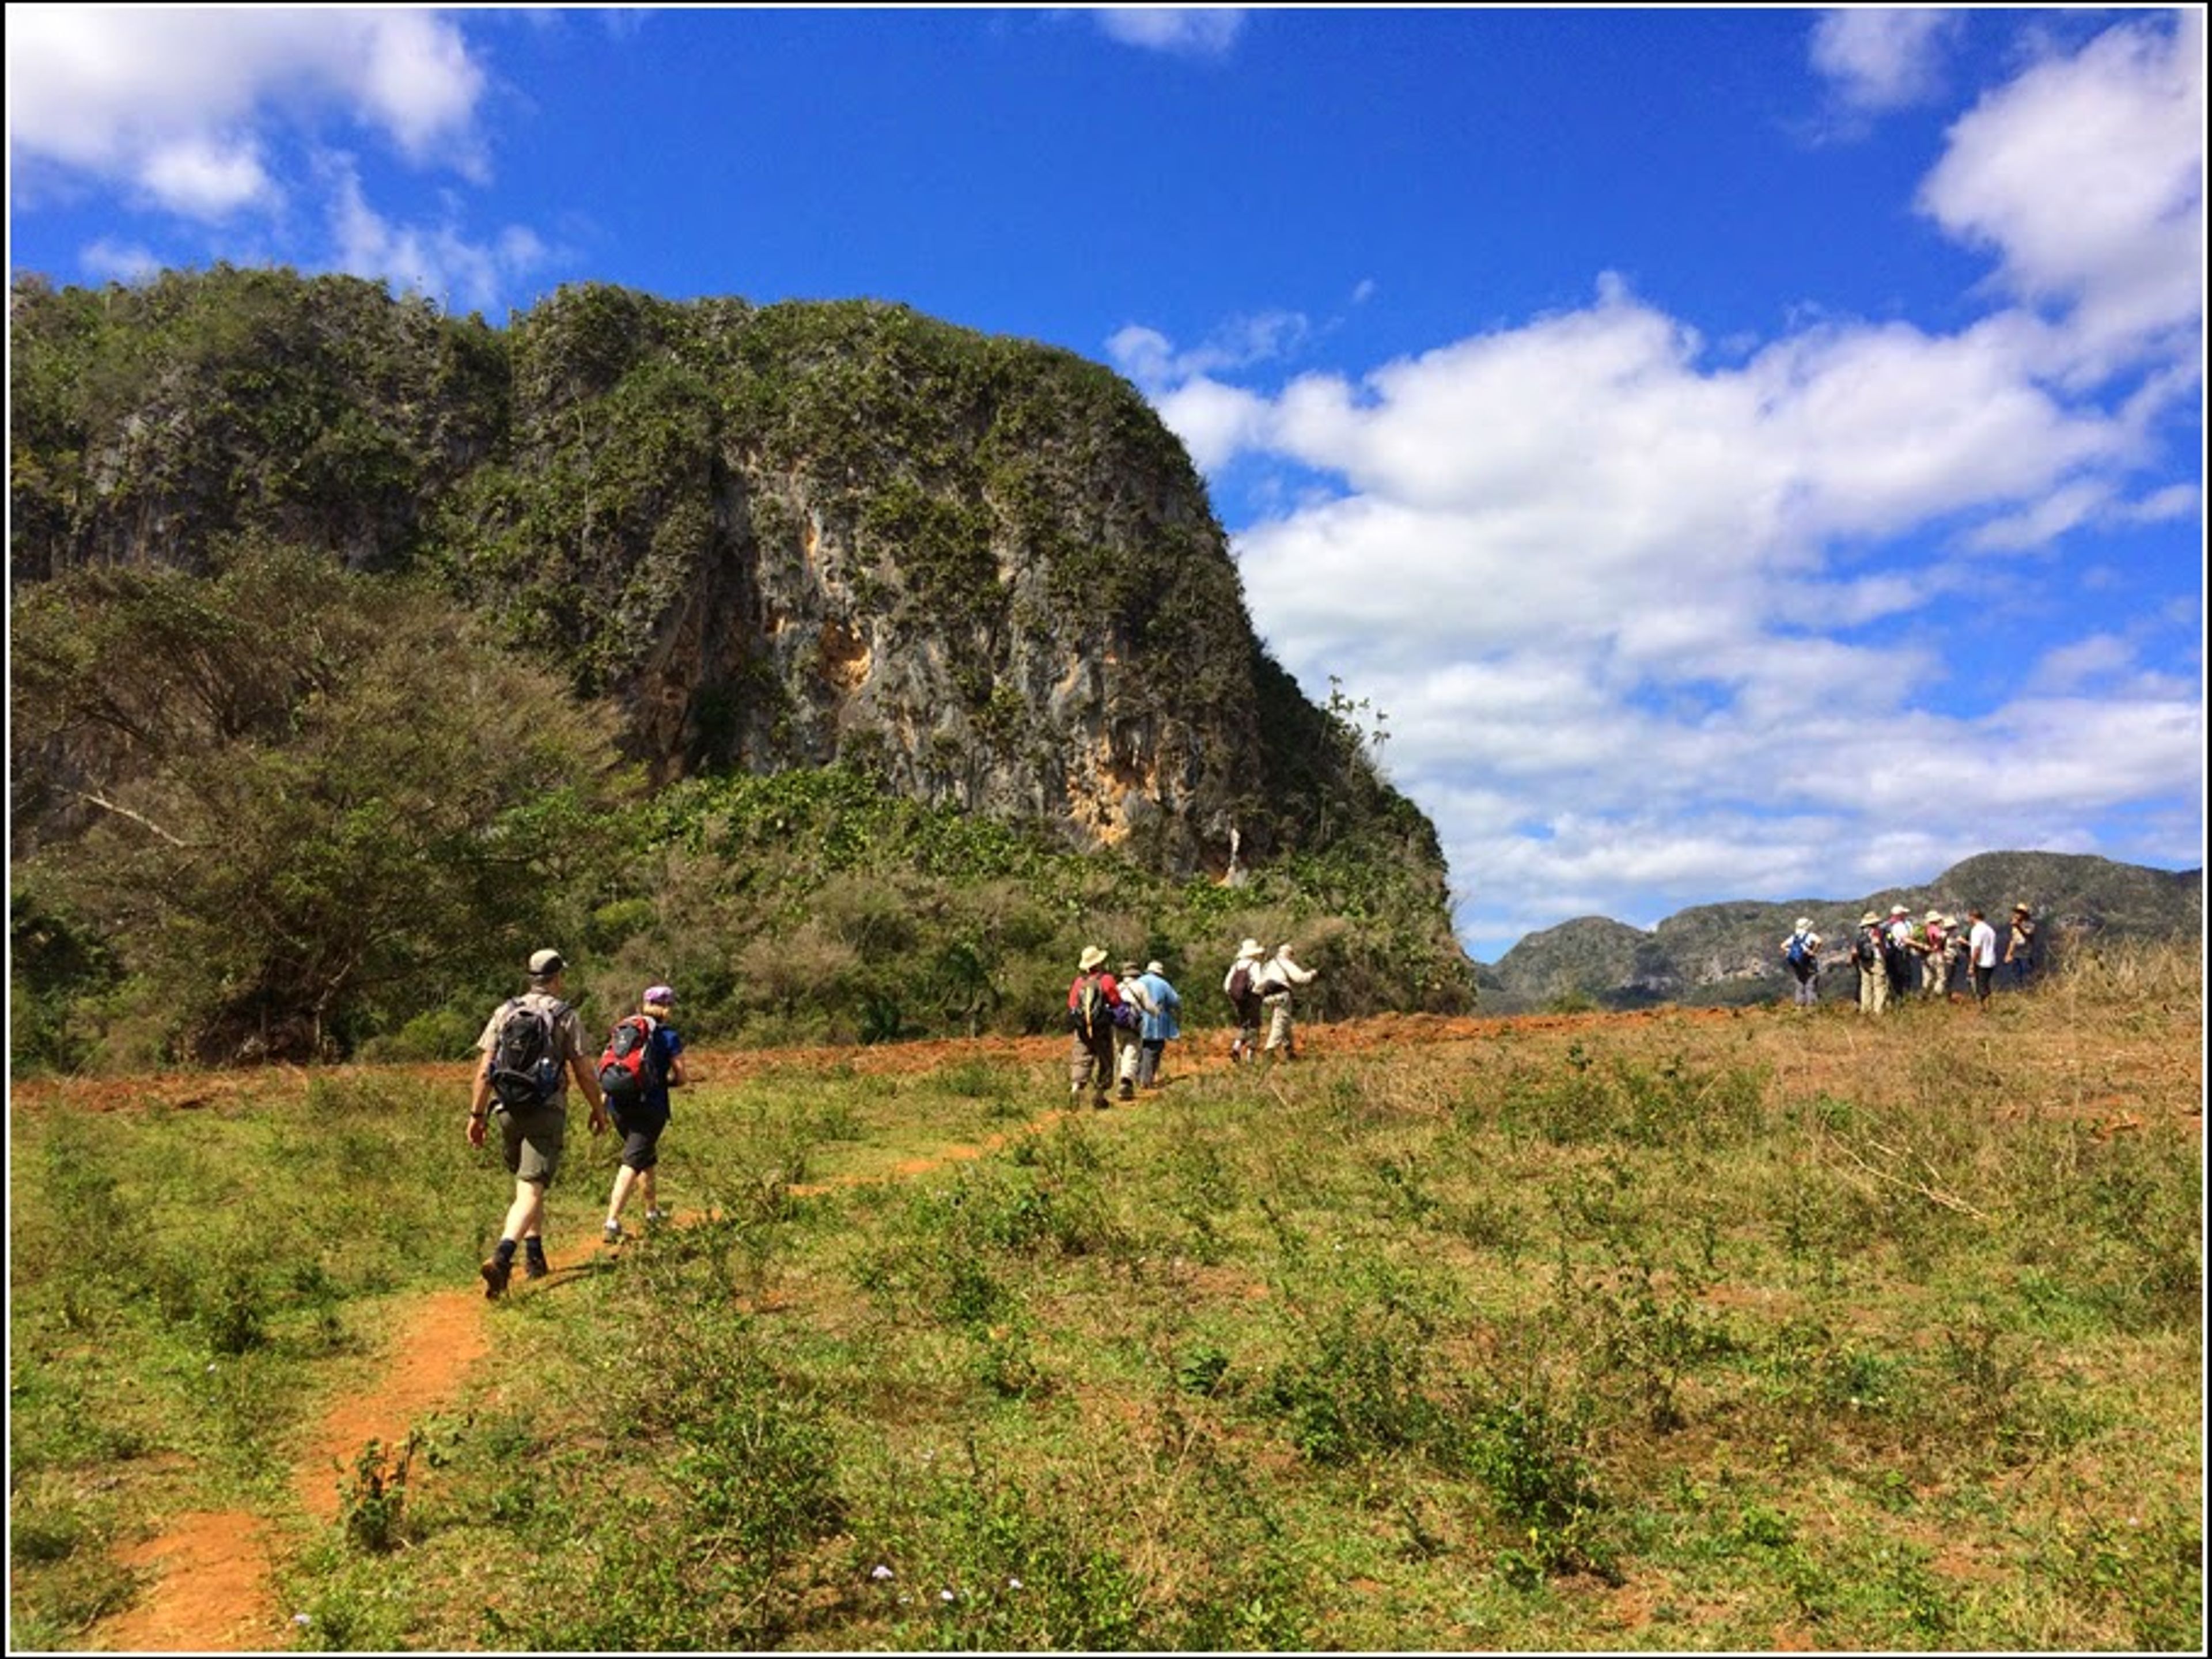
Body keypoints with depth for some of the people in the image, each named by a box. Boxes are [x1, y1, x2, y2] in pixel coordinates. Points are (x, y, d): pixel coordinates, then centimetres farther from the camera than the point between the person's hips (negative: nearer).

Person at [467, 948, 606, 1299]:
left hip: (509, 1111, 4)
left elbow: (485, 1070, 3)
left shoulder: (505, 1012, 7)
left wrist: (476, 1114, 8)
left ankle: (535, 1256, 27)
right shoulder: (566, 1016, -3)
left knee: (528, 1185, 22)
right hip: (546, 1112, -4)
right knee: (530, 1192, -9)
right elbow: (584, 1072, -3)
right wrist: (599, 1109, 10)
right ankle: (501, 1258, -28)